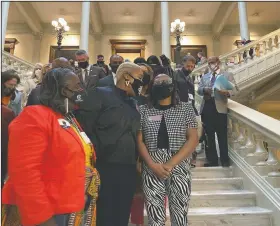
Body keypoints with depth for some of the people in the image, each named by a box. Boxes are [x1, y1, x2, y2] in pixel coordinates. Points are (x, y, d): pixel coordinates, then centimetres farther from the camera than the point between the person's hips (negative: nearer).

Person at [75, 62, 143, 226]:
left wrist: (135, 160, 13)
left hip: (128, 169, 7)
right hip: (105, 168, -6)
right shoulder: (99, 94, -5)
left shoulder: (133, 103, 16)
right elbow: (83, 127, -14)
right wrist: (97, 155, -14)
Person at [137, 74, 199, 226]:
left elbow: (193, 139, -3)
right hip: (151, 170, 1)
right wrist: (152, 165, -11)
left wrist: (171, 164, -12)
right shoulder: (143, 111, 6)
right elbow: (139, 141, 2)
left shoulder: (186, 109, 4)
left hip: (179, 168, 0)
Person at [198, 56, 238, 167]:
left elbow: (235, 89, -3)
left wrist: (227, 92, -24)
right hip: (206, 107, 4)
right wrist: (205, 89, -14)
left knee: (222, 136, 2)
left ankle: (225, 160, 16)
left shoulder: (227, 75, 7)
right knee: (209, 136, 9)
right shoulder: (204, 77, 18)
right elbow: (198, 90, 8)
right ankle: (212, 160, 21)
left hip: (220, 107, -3)